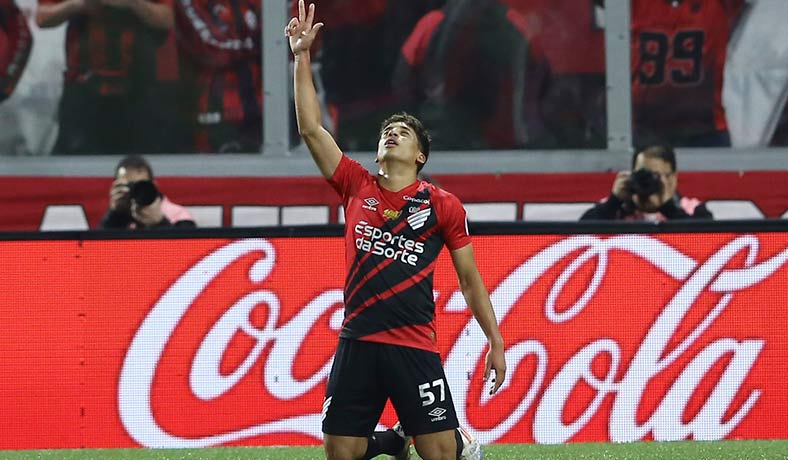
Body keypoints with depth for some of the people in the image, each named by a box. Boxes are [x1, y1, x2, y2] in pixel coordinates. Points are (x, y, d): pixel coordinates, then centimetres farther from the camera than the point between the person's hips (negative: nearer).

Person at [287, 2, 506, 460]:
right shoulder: (357, 187, 10)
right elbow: (311, 128, 8)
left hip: (415, 347, -3)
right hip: (357, 343, 3)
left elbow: (471, 279, 9)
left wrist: (496, 343, 7)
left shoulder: (443, 205, 4)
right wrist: (302, 57, 5)